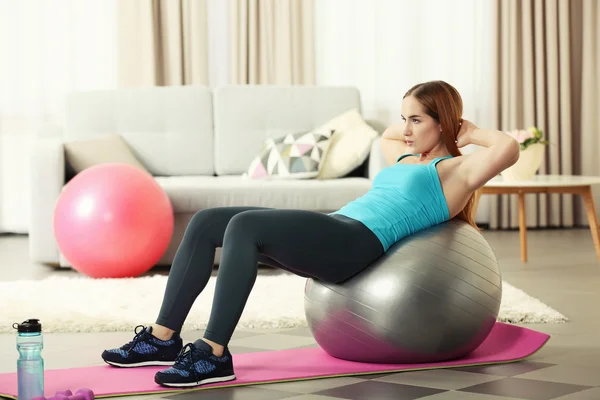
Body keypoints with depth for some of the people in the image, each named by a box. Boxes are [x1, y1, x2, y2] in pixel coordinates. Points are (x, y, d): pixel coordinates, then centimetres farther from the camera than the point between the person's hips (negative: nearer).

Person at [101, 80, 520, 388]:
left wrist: (471, 133, 5)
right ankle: (163, 338, -6)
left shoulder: (455, 170, 6)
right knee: (205, 222, -3)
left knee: (244, 225, -31)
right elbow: (387, 136, 53)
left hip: (358, 241, -10)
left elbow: (509, 149, -11)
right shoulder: (407, 158, 31)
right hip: (331, 232, 10)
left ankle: (214, 353, -32)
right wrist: (413, 124, 38)